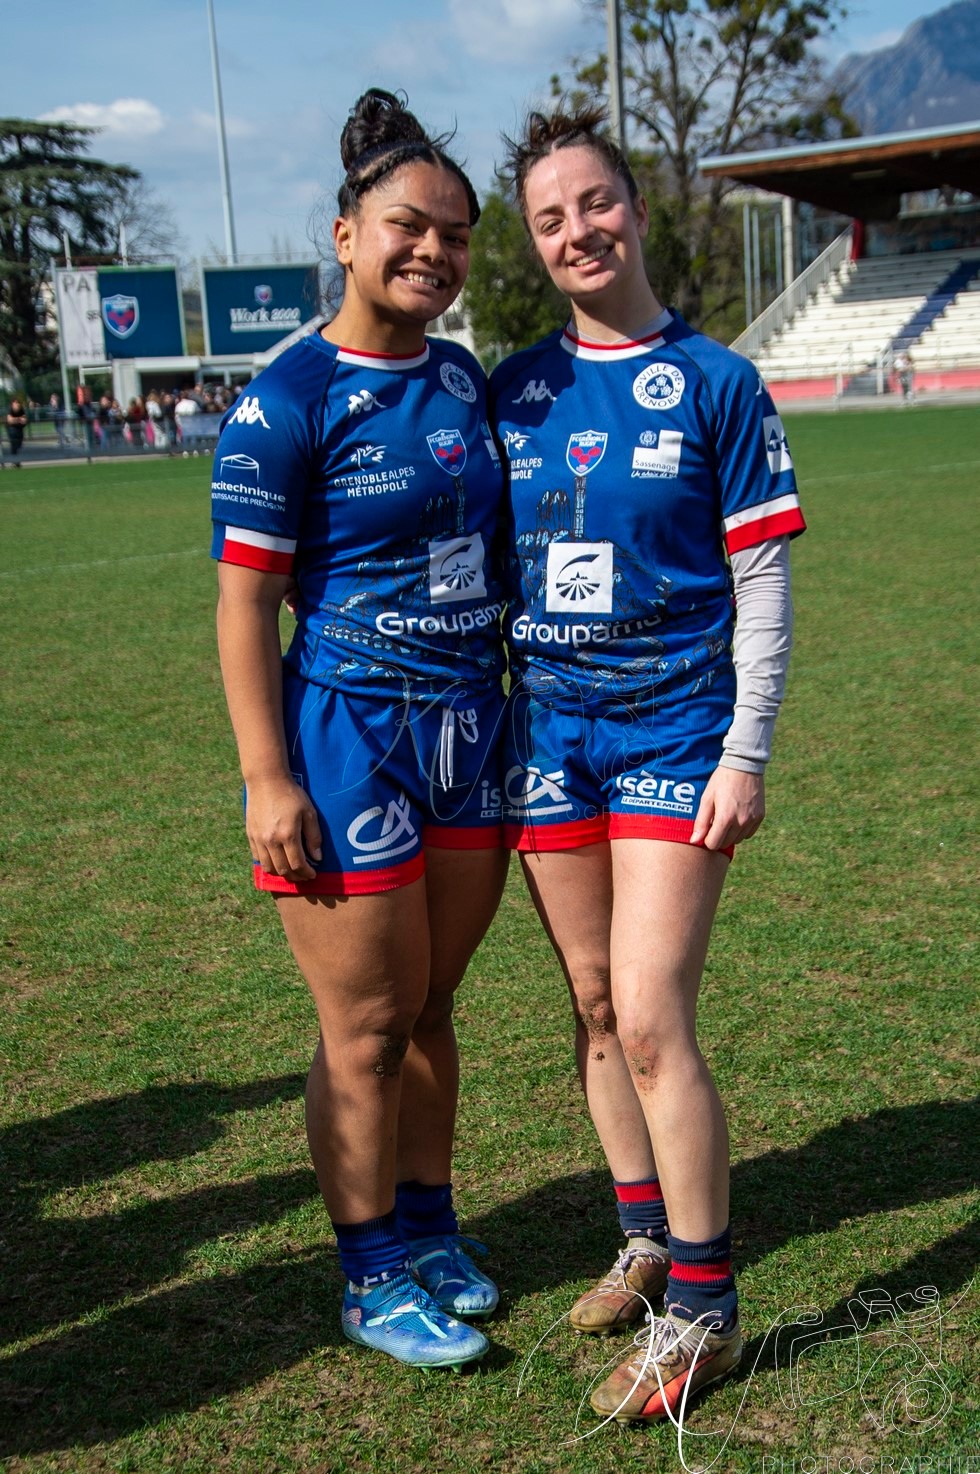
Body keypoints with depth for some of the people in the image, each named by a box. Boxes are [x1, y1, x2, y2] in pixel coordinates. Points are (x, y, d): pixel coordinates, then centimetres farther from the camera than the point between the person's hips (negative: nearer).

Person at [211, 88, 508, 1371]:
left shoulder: (463, 380, 7)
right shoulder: (285, 406, -12)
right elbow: (244, 606, -12)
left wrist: (517, 701, 15)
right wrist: (268, 780, -15)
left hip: (469, 735, 6)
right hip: (349, 740, -6)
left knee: (431, 1007, 16)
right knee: (367, 1030, 4)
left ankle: (430, 1229, 34)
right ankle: (373, 1280, 21)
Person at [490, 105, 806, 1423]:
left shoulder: (715, 383, -3)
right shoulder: (514, 389, 7)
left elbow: (762, 582, -4)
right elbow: (483, 567, 12)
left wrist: (745, 755, -9)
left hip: (675, 729, -4)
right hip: (550, 731, 5)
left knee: (652, 1019, -9)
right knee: (596, 1008, 12)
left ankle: (703, 1306, 6)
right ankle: (649, 1240, 30)